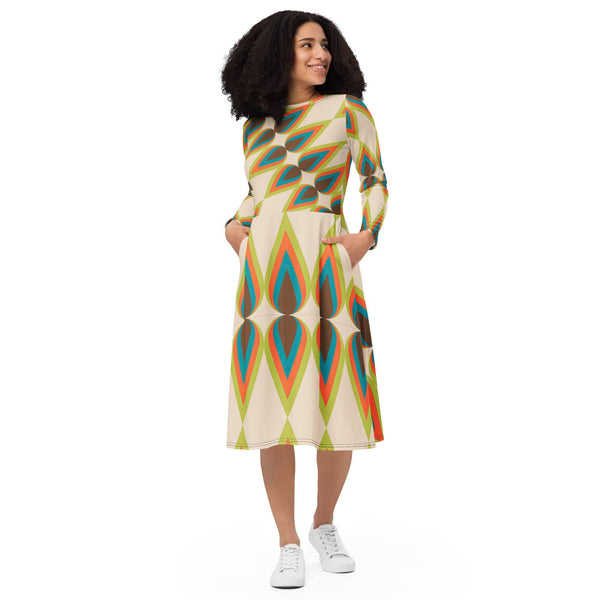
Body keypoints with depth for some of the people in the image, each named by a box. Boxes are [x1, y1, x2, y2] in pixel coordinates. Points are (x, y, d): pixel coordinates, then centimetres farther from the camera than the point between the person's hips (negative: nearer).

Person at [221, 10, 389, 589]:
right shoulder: (255, 124, 17)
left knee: (337, 402, -1)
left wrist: (368, 234, -4)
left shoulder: (347, 108, 10)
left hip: (328, 264, -1)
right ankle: (288, 544, 11)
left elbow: (376, 180, 12)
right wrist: (236, 225, 6)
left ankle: (324, 524, 24)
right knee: (273, 405, -2)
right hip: (266, 262, 2)